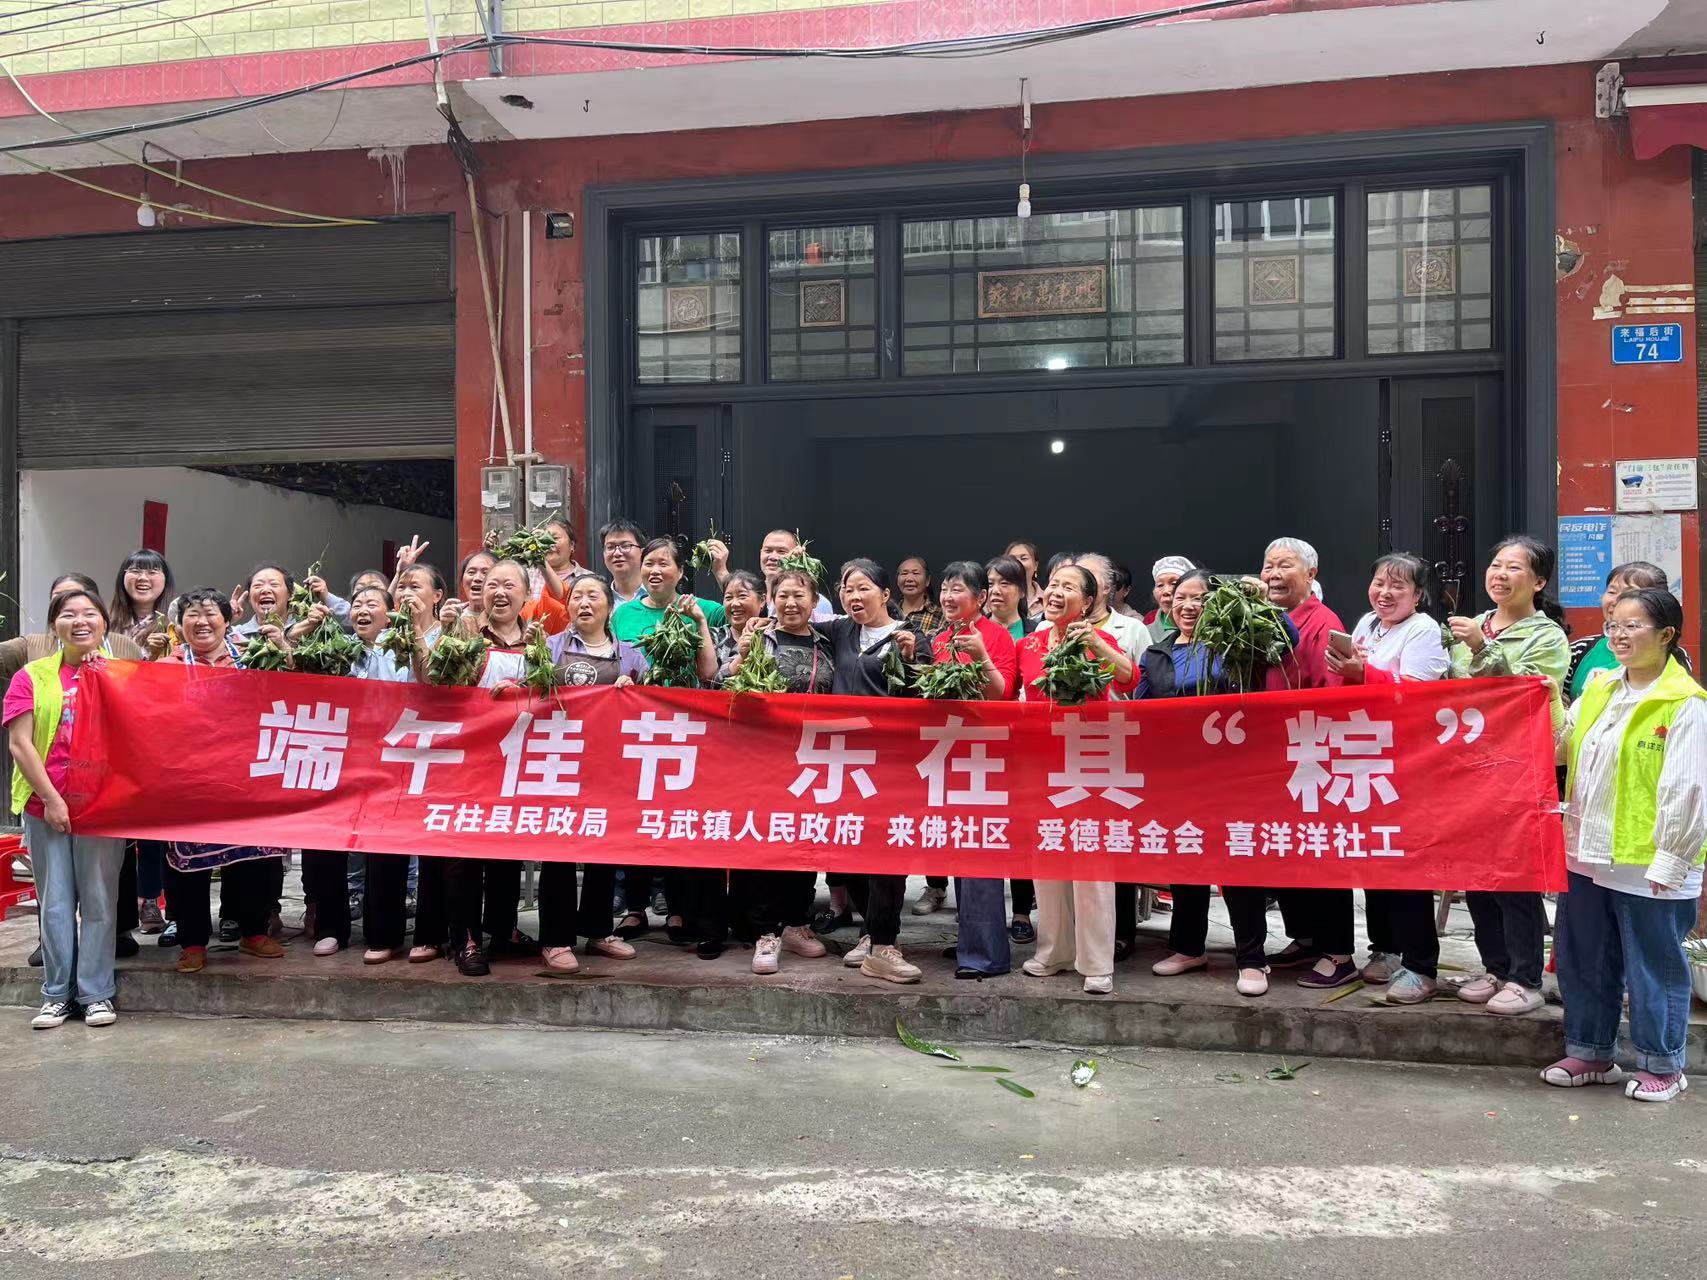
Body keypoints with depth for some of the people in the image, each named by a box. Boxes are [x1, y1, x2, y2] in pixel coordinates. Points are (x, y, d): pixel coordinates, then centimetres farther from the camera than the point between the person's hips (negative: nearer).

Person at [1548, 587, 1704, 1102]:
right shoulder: (1598, 690, 8)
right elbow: (1560, 749, 12)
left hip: (1647, 866, -7)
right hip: (1588, 856, 7)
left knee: (1654, 969, 8)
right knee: (1584, 963, 16)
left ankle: (1662, 1065, 25)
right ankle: (1590, 1053, 32)